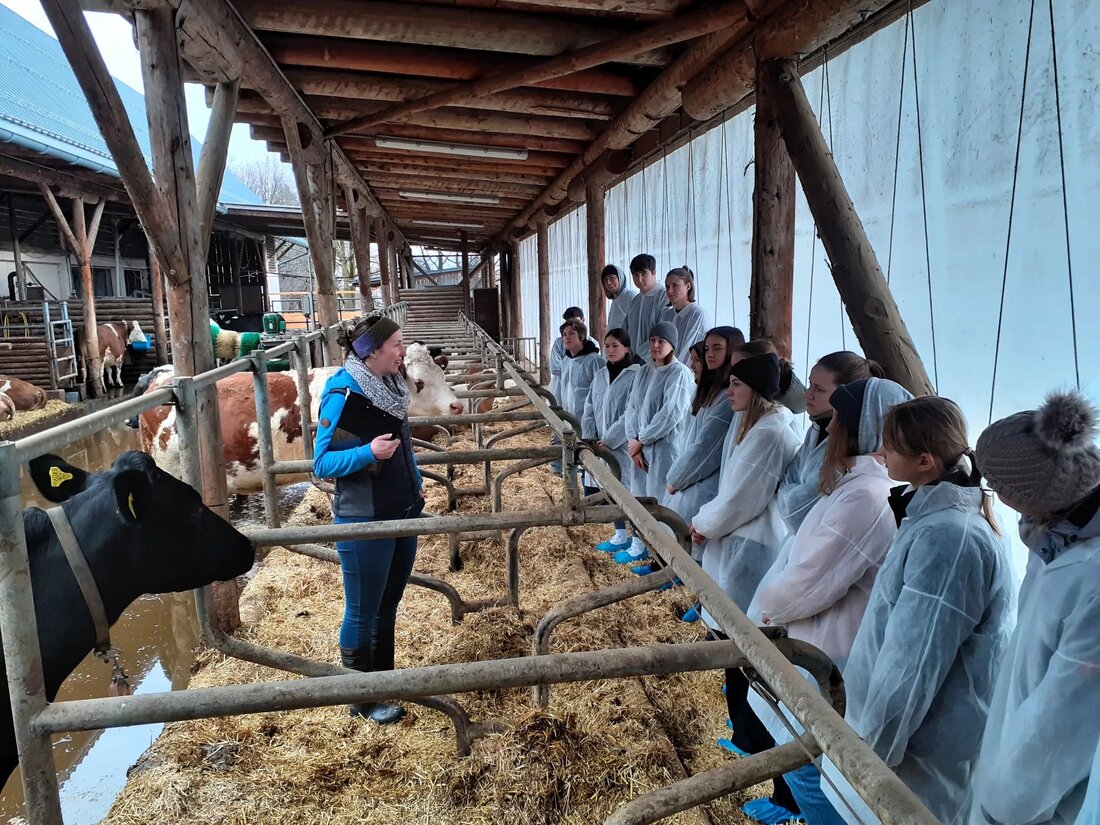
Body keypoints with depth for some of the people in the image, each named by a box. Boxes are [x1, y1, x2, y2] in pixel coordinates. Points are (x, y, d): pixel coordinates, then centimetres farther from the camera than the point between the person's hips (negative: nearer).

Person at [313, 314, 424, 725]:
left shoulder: (391, 385, 4)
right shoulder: (343, 394, -18)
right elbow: (322, 463, -18)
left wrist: (416, 489, 16)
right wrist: (368, 452, -33)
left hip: (404, 514, 7)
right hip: (364, 522, -7)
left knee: (387, 607, 19)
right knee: (362, 613, 7)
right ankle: (362, 699, 24)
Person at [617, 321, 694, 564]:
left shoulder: (680, 374, -11)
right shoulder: (645, 372, 11)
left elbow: (670, 414, -18)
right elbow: (632, 407, 8)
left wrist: (641, 439, -12)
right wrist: (633, 440, -6)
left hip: (666, 448, -7)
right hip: (640, 446, 7)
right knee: (639, 496, 16)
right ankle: (638, 545, 31)